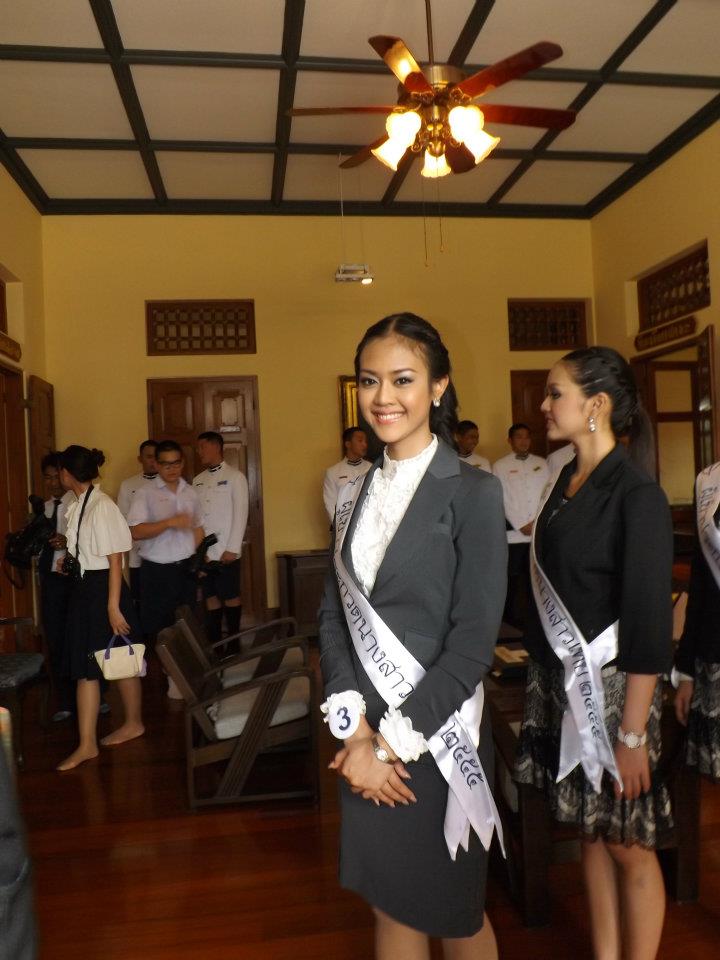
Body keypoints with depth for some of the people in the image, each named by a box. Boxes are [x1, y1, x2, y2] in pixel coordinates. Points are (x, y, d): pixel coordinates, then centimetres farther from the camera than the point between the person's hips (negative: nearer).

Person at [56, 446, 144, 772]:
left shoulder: (102, 506, -18)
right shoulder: (77, 505, 6)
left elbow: (115, 559, -18)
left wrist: (113, 607, -18)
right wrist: (69, 558, 6)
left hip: (103, 588, -8)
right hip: (84, 588, 8)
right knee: (85, 667, 10)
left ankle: (134, 723, 30)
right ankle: (87, 744, 20)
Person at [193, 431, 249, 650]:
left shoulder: (235, 476, -4)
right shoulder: (198, 480, 12)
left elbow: (240, 515, -8)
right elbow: (195, 516, 10)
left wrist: (232, 549, -12)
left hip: (226, 551, -5)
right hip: (204, 551, 5)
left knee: (230, 596, 3)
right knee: (210, 597, 8)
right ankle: (214, 642, 16)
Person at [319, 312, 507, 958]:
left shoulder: (472, 493, -11)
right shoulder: (357, 495, 6)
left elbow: (473, 641, -15)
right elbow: (333, 614, 4)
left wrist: (394, 742, -13)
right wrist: (354, 728, -8)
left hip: (437, 736, -4)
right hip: (365, 738, 5)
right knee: (391, 905, 19)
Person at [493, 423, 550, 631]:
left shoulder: (541, 463, 12)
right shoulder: (500, 466, 3)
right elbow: (501, 499, -3)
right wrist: (521, 525, -7)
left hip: (539, 533, 3)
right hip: (513, 533, -2)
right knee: (511, 579, 2)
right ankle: (509, 619, 12)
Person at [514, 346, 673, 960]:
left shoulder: (637, 495, -15)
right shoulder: (566, 482, 6)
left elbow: (649, 625, -17)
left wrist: (632, 735, -16)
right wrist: (543, 675, 10)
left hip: (609, 690, -6)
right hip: (559, 685, 7)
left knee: (627, 846, 9)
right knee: (590, 833, 17)